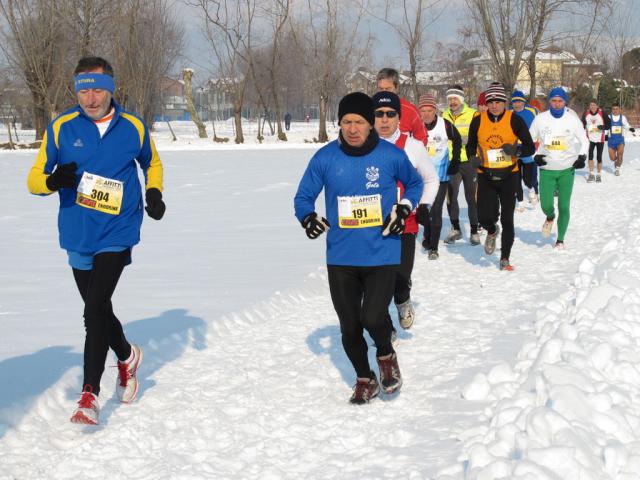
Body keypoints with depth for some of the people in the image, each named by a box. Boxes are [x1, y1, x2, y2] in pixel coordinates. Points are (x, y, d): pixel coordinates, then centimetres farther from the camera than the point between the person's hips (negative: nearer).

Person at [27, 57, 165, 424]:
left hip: (117, 235, -3)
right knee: (98, 310, 15)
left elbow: (152, 163, 20)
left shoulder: (134, 128, 0)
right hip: (78, 237, 3)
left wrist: (154, 192, 2)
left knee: (95, 309, -15)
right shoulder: (61, 128, -2)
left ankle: (90, 393, -9)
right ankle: (127, 356, 44)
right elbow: (35, 178, -1)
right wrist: (52, 180, -24)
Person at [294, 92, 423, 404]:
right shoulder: (325, 158, -4)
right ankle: (365, 379, 34)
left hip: (382, 255, -2)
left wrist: (405, 208, -3)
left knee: (373, 318, -16)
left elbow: (414, 183, 15)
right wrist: (308, 217, -14)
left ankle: (386, 354, 19)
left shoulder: (392, 155, -5)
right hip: (340, 258, 2)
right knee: (349, 326, 10)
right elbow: (303, 196, 7)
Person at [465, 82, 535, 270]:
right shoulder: (478, 121, -1)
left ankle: (505, 258, 17)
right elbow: (470, 145, 13)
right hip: (486, 177, 1)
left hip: (509, 176, -1)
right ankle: (492, 231, 30)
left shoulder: (515, 120, -6)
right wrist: (473, 158, -8)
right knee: (485, 217, -8)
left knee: (507, 219, 1)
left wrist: (517, 150, -21)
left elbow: (530, 147, -1)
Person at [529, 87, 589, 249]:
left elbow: (584, 140, 8)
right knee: (546, 205, -5)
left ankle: (560, 240, 16)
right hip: (547, 169, 0)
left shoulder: (573, 119, -3)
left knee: (564, 206, 0)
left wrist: (582, 156, -7)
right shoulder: (540, 119, -2)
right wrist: (535, 155, -6)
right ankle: (550, 217, 32)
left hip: (567, 169, 0)